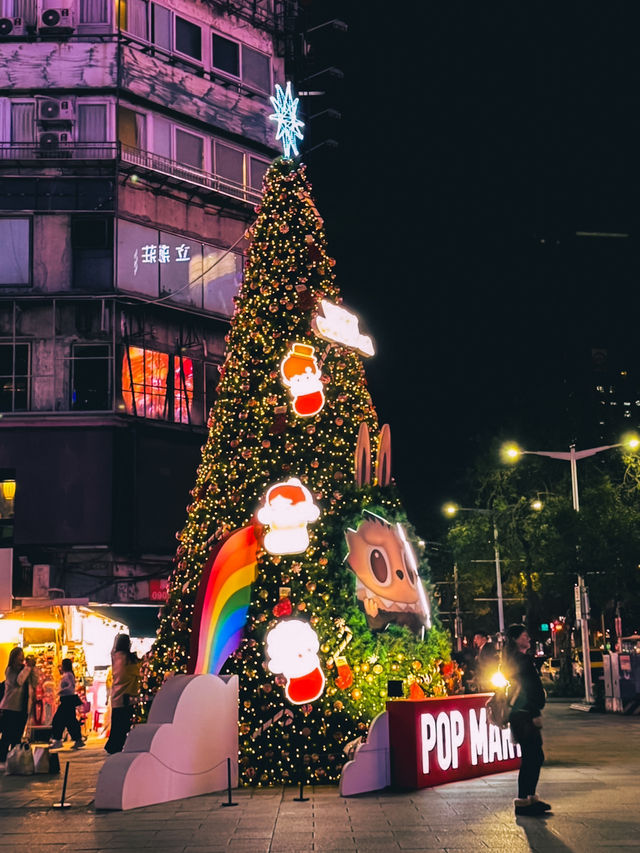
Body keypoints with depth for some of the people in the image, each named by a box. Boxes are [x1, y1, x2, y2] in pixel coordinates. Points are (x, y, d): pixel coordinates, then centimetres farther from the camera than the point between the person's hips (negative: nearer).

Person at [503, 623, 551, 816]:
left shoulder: (513, 659, 18)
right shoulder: (522, 659, -13)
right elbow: (527, 689, -19)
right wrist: (535, 714, -19)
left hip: (520, 714, 10)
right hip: (524, 714, -10)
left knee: (534, 757, 13)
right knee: (532, 758, -7)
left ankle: (530, 797, 17)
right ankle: (523, 800, -5)